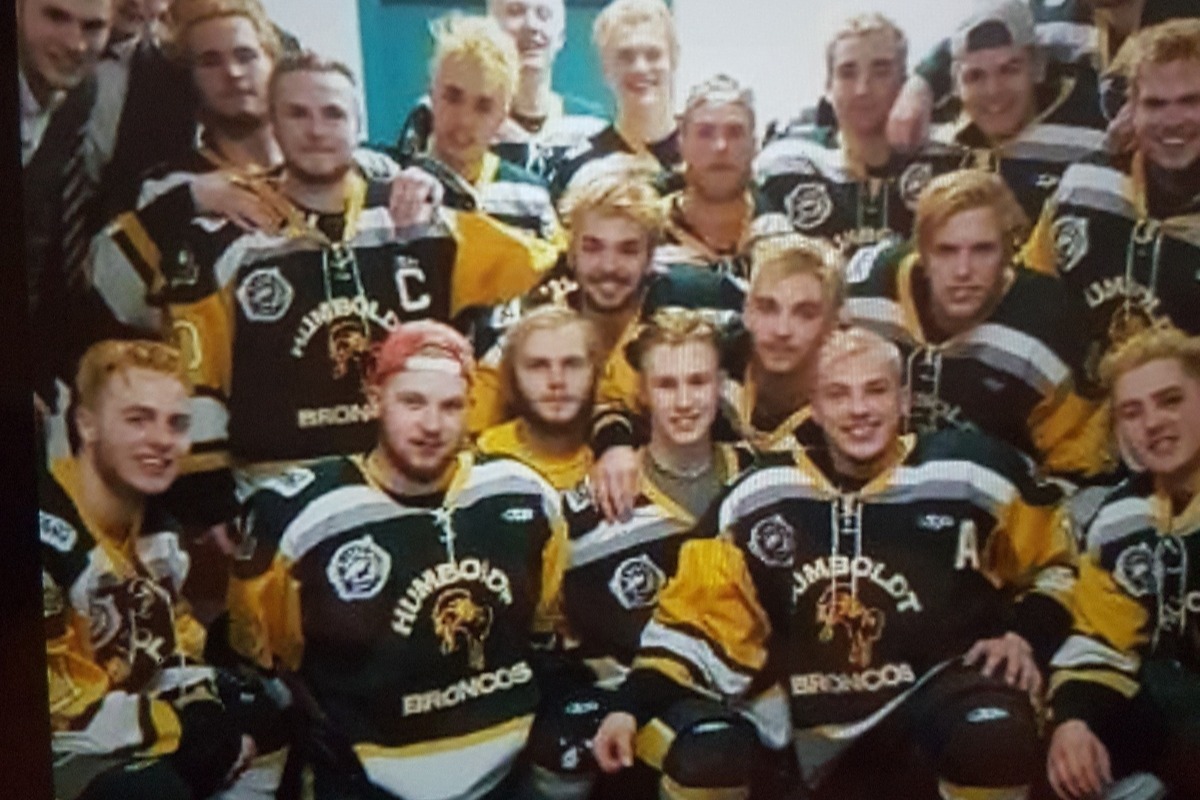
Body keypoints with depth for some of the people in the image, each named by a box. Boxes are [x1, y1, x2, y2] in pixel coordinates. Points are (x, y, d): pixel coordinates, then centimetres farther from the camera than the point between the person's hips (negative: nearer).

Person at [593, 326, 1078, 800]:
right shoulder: (761, 495, 0)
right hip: (823, 726, 3)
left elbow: (1053, 560, 11)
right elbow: (699, 616, 4)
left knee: (992, 743, -34)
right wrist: (632, 707, -6)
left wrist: (1028, 637, -4)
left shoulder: (967, 472, -4)